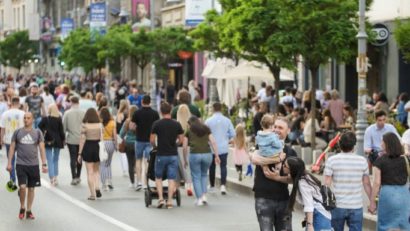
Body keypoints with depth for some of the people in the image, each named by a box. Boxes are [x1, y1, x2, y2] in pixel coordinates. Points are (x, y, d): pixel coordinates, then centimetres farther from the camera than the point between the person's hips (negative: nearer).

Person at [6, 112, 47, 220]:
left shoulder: (37, 133, 4)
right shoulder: (17, 132, 3)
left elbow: (42, 149, 3)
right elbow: (12, 148, 7)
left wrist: (44, 164, -4)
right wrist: (9, 163, 2)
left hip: (34, 164, 1)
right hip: (20, 164, -1)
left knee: (31, 188, 6)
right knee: (22, 187, -12)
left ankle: (29, 211, 17)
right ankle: (22, 207, 10)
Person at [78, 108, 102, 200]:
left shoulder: (84, 125, -8)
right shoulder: (100, 125, -2)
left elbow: (82, 139, -7)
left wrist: (80, 153, -1)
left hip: (88, 148, -2)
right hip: (97, 147, 2)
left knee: (90, 172, 4)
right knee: (96, 170, 19)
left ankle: (92, 194, 2)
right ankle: (97, 188, -2)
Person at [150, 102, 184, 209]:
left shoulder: (157, 124, -7)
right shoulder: (177, 124, 0)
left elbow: (152, 140, -5)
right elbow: (181, 140, 4)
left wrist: (154, 144, 17)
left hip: (161, 155, -1)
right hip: (173, 155, 1)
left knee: (158, 177, 13)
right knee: (171, 179, 5)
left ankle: (160, 198, -1)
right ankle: (169, 201, 1)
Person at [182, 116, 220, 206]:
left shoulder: (188, 131, 11)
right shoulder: (206, 129, 16)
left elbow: (185, 147, 8)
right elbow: (213, 143, 5)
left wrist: (185, 160, 17)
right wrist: (216, 156, 5)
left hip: (194, 155, -2)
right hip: (207, 154, 2)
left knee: (196, 177, 9)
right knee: (204, 174, 23)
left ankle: (199, 199, 5)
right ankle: (204, 195, 13)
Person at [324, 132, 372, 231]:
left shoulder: (332, 160, -5)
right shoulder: (362, 161, 0)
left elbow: (327, 184, -7)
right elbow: (367, 184, 5)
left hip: (337, 206, 0)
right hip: (356, 207, 0)